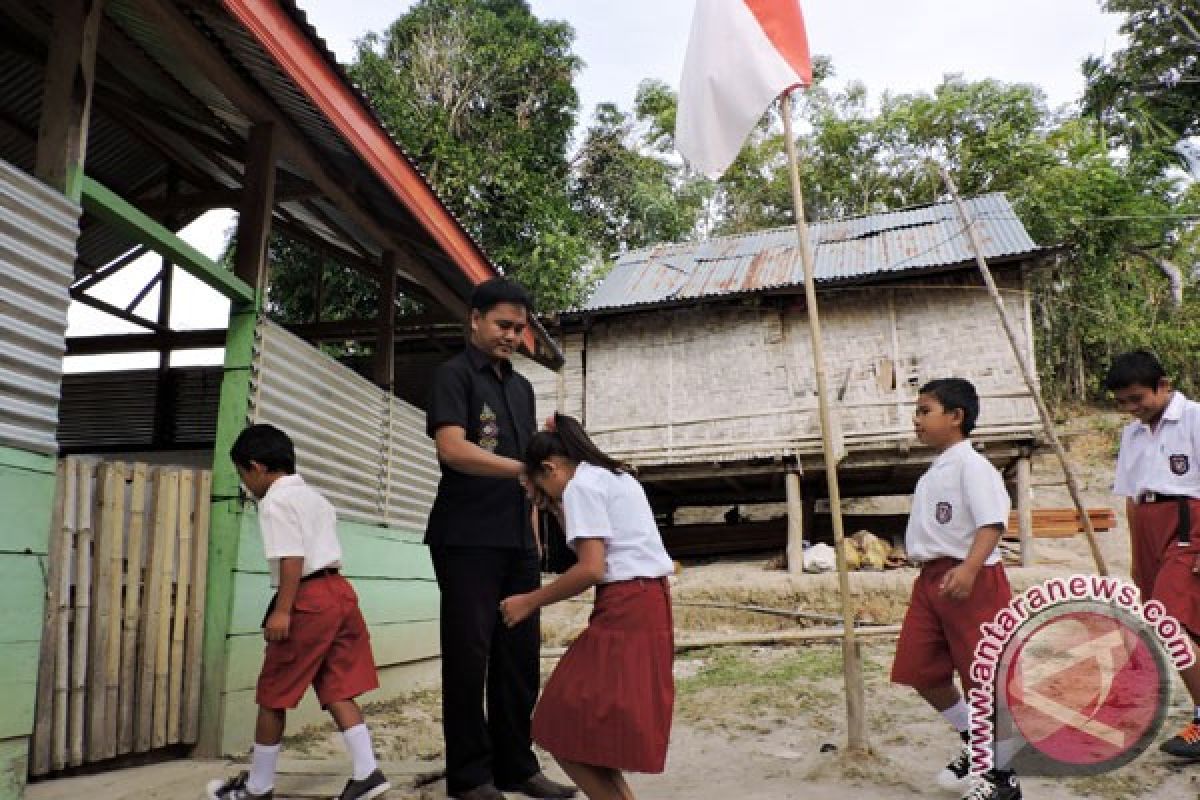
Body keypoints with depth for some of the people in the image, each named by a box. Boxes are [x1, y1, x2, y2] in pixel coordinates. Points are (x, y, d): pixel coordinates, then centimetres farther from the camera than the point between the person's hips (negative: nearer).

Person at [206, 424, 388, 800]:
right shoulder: (314, 497, 21)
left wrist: (282, 610, -18)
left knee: (273, 695, 6)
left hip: (309, 599, -9)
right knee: (337, 690, 9)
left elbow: (292, 558, -17)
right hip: (339, 591, 9)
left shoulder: (275, 501, -7)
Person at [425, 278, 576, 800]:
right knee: (469, 656, -1)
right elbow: (452, 448, -17)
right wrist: (524, 469, -25)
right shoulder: (454, 375, -1)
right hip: (467, 540, -6)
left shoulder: (522, 388, 19)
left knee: (520, 657, 8)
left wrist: (534, 533, 15)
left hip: (517, 543, 7)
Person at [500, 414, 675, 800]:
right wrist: (563, 506, 29)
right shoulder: (619, 477, 21)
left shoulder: (581, 485, -7)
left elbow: (592, 569, -17)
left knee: (565, 727, -5)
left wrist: (530, 601, -8)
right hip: (651, 601, 10)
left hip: (625, 608, -10)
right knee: (597, 725, 13)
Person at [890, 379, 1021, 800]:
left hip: (970, 581, -9)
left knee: (985, 679, 1)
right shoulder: (934, 473, 16)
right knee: (920, 672, 11)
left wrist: (968, 569, -35)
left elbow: (992, 523, -23)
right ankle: (975, 746, 33)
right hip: (932, 580, 10)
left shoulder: (970, 465, -13)